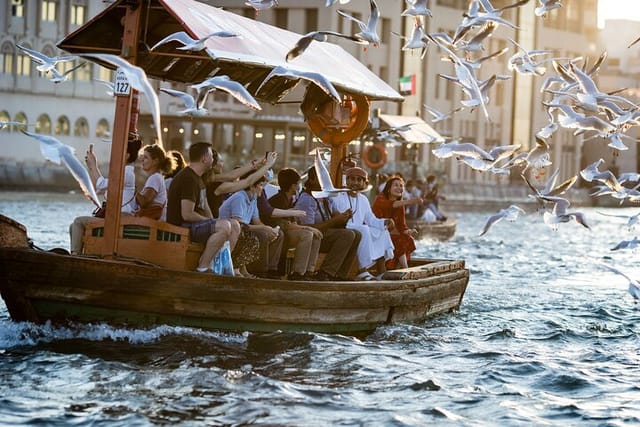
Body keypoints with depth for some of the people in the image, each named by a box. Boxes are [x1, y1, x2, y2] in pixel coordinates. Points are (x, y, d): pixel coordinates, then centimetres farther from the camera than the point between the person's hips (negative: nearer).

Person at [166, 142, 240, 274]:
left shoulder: (197, 177, 17)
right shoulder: (188, 179, -18)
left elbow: (204, 207, 18)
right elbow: (187, 214, -24)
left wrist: (212, 222, 0)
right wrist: (211, 222, -12)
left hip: (193, 224, 11)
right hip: (181, 227, -11)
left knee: (235, 225, 6)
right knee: (224, 226, -28)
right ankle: (203, 268, -24)